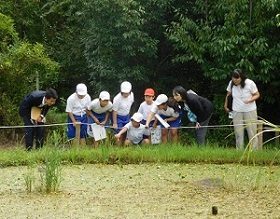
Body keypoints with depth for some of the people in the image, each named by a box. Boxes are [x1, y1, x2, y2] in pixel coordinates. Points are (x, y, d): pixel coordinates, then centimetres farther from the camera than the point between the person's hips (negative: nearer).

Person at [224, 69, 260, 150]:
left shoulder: (250, 83, -15)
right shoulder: (231, 84, -5)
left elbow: (257, 95, -7)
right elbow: (228, 94, 13)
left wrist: (250, 100, -26)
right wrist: (225, 105, 20)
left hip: (250, 110, -3)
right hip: (237, 111, 3)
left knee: (252, 132, -1)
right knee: (238, 133, 5)